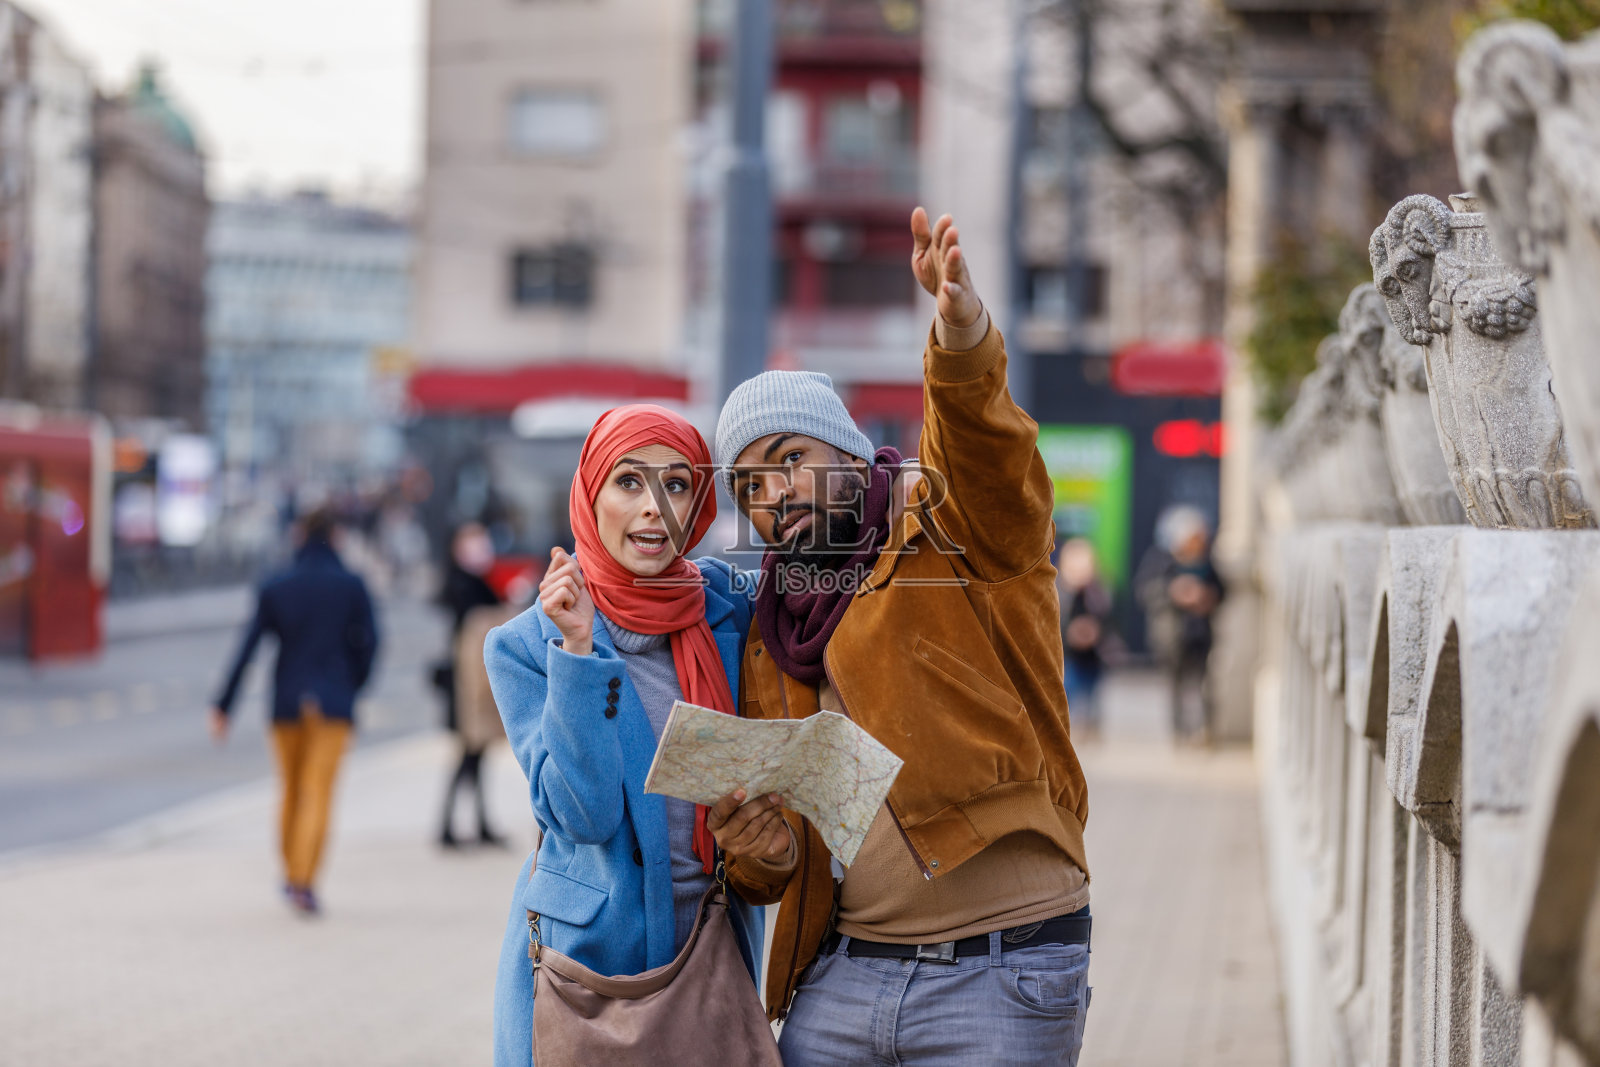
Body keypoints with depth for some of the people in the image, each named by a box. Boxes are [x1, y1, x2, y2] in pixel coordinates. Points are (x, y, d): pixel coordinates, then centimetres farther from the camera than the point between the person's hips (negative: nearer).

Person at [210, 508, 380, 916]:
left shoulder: (275, 588, 2)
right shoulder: (351, 586, -2)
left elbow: (247, 648, -2)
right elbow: (367, 642, -5)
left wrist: (223, 706, 0)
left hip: (287, 702, 2)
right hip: (333, 705, -2)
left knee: (292, 790, 18)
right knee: (319, 793, -6)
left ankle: (291, 874, 25)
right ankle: (304, 881, -19)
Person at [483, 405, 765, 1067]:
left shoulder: (728, 612, 3)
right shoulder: (526, 645, -4)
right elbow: (584, 813, -16)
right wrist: (577, 651, -21)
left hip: (715, 955, 3)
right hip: (584, 955, -3)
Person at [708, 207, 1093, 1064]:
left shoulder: (958, 537, 0)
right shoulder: (771, 639, 16)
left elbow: (988, 456, -25)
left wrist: (962, 336, -45)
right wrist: (763, 854, -3)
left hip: (996, 980, -5)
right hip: (840, 976, 5)